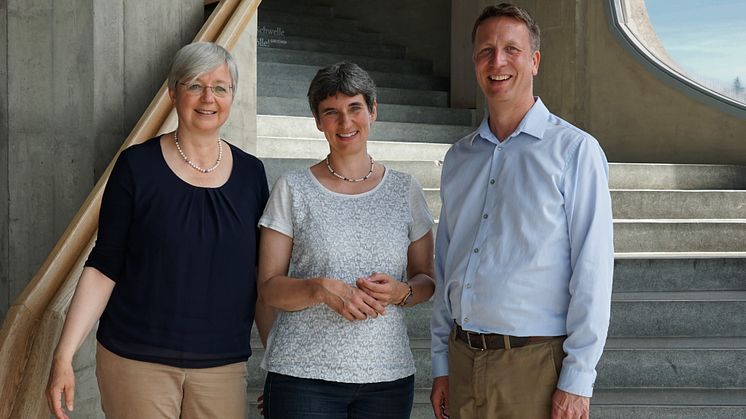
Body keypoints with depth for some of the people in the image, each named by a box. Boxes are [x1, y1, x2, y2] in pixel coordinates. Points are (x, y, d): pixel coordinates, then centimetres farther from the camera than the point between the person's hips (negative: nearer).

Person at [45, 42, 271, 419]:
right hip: (136, 360, -2)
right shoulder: (137, 166, -3)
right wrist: (64, 354, -9)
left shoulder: (250, 173, 5)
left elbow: (262, 278, 10)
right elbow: (103, 267, -2)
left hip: (223, 366, 3)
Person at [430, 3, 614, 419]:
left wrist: (577, 381, -13)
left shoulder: (574, 150, -5)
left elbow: (593, 272, -10)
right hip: (463, 359, 5)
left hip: (536, 365, -5)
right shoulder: (458, 158, 12)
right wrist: (442, 365, 11)